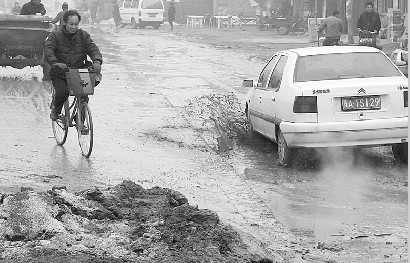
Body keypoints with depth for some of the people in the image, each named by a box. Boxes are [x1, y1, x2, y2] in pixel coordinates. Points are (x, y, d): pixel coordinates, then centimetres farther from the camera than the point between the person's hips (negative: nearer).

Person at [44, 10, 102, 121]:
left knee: (84, 97, -14)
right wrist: (55, 63, -36)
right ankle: (55, 110, 4)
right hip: (59, 74, -3)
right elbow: (48, 50, -16)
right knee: (62, 92, -28)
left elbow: (93, 48, -3)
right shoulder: (55, 35, -1)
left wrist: (97, 61, -26)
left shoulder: (83, 35, 8)